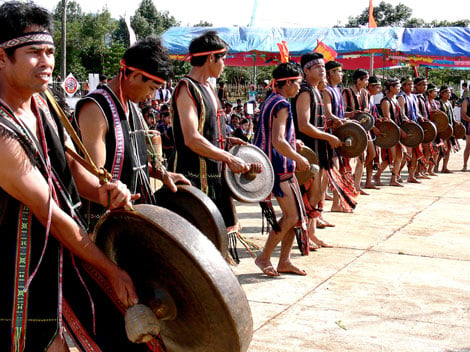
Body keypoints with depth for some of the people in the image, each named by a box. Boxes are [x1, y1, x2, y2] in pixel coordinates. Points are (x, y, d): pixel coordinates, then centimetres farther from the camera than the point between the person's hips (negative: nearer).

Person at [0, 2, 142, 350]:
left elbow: (74, 168, 9)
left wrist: (104, 190, -16)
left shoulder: (45, 106, 2)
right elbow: (51, 214, -22)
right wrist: (111, 270, -15)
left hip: (59, 257, 8)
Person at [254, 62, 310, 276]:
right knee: (291, 216, -7)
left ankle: (284, 262, 15)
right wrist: (299, 158, -14)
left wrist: (293, 143, 19)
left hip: (278, 165, 10)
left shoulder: (271, 101, 15)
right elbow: (278, 142, -25)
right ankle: (264, 258, 3)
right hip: (279, 168, -10)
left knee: (293, 214, 10)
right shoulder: (282, 105, -16)